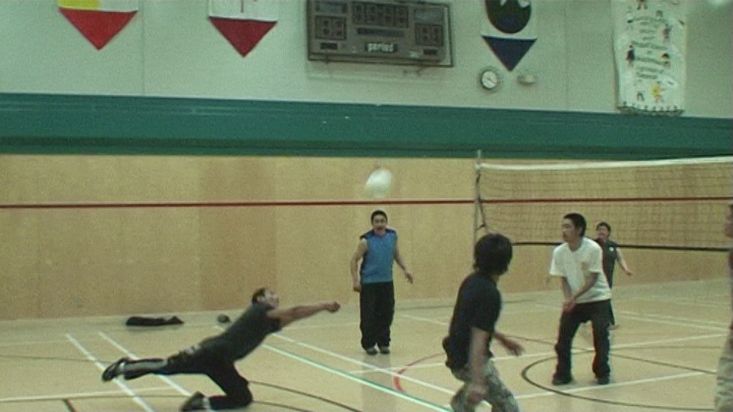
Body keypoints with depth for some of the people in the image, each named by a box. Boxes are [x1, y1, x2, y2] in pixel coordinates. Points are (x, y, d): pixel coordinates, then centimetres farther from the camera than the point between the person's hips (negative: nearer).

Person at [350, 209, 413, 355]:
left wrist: (405, 269, 9)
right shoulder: (366, 241, -12)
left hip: (387, 282, 4)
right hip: (369, 283, -4)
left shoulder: (392, 236, 0)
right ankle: (368, 344, 13)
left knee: (386, 314, 5)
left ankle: (383, 343, 19)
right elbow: (354, 260, -6)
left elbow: (396, 254, 17)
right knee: (369, 316, -2)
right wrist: (355, 280, -13)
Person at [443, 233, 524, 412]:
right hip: (468, 361, -10)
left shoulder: (473, 280, 1)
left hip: (457, 353, 10)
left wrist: (501, 338, 21)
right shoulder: (490, 294, -26)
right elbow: (477, 340, -29)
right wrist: (477, 382, -30)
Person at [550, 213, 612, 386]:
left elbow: (592, 279, -19)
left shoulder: (593, 248, -22)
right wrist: (568, 299, -19)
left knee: (600, 336, -7)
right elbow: (564, 279, -3)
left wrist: (575, 297, -27)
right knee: (563, 336, -3)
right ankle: (563, 373, 11)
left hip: (598, 298, -3)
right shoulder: (559, 251, -12)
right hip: (572, 300, 3)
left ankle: (602, 372, 13)